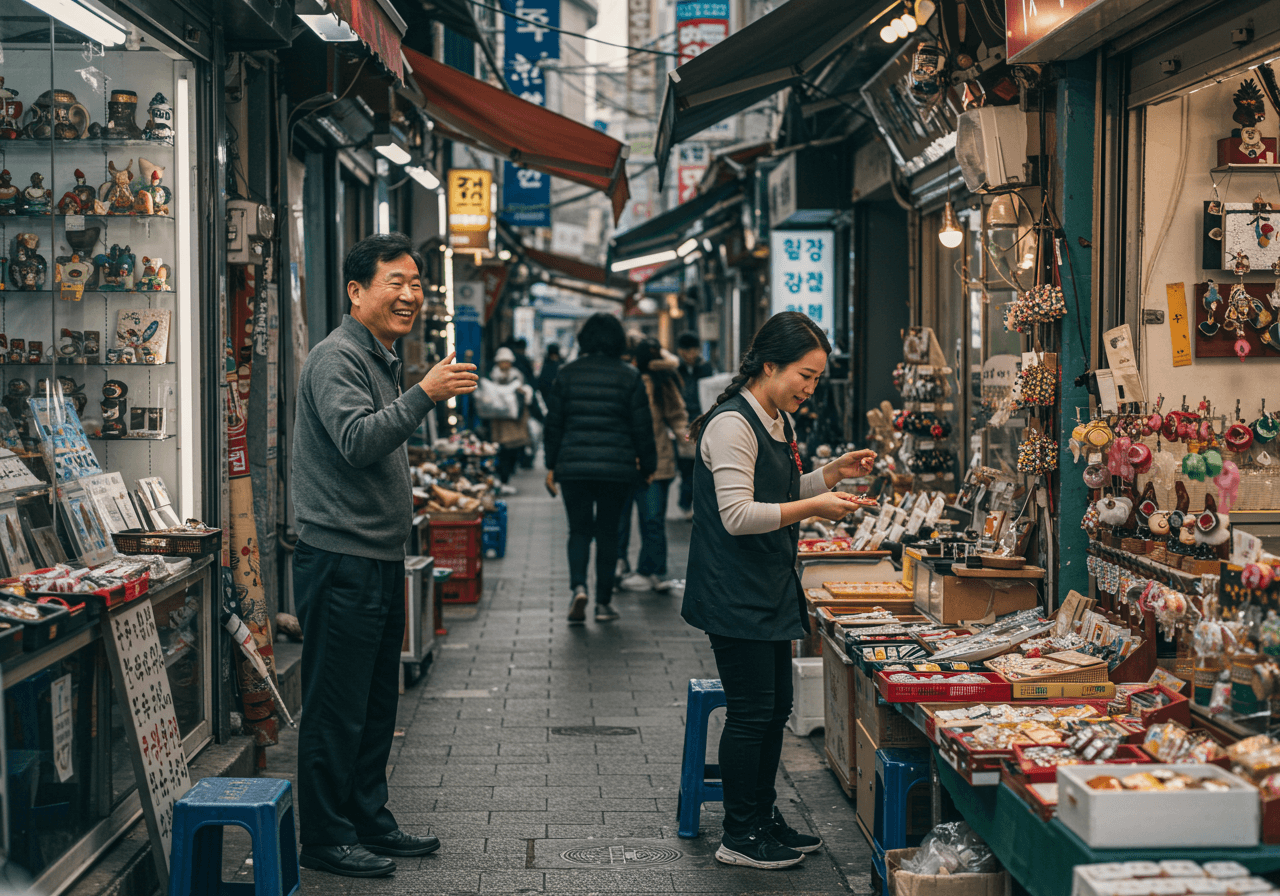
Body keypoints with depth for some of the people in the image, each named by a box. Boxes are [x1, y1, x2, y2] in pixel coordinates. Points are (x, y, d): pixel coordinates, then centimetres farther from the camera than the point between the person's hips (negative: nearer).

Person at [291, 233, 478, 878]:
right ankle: (325, 839, 5)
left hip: (380, 559, 10)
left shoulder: (382, 360, 19)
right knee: (336, 709, -3)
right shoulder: (338, 358, -12)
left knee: (377, 704, 16)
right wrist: (425, 395, -35)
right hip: (340, 560, -10)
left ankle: (370, 822, 25)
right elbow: (356, 442, -28)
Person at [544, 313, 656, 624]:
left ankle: (578, 586, -15)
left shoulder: (568, 373, 3)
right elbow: (642, 426, 0)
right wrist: (647, 465, 10)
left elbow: (554, 422, 6)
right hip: (617, 466, 0)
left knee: (579, 529, 9)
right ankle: (604, 602, 11)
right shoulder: (630, 377, 0)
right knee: (608, 531, 10)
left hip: (574, 465, 0)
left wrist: (552, 465, 13)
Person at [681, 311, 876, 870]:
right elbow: (738, 515, -23)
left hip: (770, 593, 10)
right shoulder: (733, 424, -17)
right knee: (751, 713, -3)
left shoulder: (776, 422, 14)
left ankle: (764, 818, 27)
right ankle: (740, 836, 9)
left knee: (776, 708, 15)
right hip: (735, 594, -10)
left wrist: (833, 473, 10)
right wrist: (814, 506, -27)